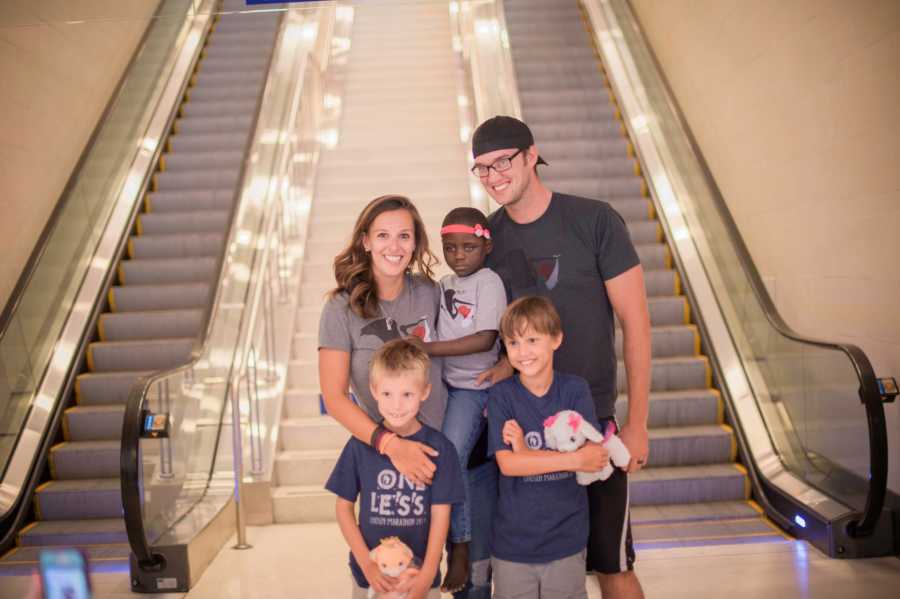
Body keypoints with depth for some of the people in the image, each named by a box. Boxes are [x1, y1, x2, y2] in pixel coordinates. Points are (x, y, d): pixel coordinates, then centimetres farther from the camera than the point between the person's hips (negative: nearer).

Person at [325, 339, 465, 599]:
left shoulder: (439, 447, -10)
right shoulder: (360, 445, -8)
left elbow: (440, 515, -7)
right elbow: (344, 506, -2)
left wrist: (427, 576, -11)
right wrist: (366, 564, -9)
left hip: (421, 575, -1)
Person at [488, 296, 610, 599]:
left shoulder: (575, 389, -5)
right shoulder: (502, 395, -8)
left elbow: (592, 457, -12)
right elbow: (507, 463, -17)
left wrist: (526, 451, -20)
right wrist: (574, 459, -22)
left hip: (566, 540, 1)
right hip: (513, 542, 0)